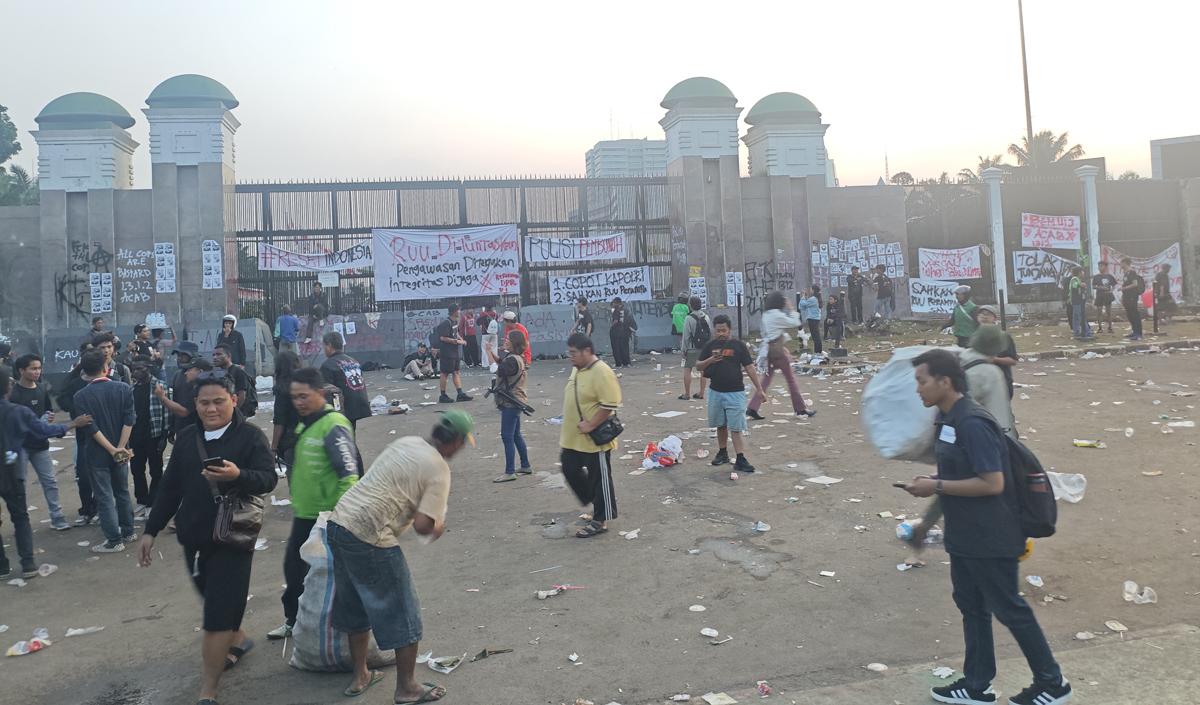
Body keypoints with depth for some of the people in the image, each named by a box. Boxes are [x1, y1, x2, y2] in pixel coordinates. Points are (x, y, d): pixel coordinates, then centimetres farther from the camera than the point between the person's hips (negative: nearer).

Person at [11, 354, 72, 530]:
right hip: (19, 445, -5)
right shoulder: (13, 393, -11)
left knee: (50, 482, 7)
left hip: (40, 443, 5)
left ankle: (57, 519, 14)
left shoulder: (42, 389, 5)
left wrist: (49, 417, -7)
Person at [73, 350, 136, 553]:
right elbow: (129, 420, -12)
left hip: (97, 454, -3)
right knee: (122, 492, 18)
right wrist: (120, 447, -12)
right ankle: (128, 532, 26)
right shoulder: (124, 389, -5)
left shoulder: (81, 396, -10)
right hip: (121, 451, 3)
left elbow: (91, 428, -15)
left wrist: (112, 450, -13)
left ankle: (114, 540, 6)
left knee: (104, 497, 3)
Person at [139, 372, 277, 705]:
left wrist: (238, 476, -38)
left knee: (219, 613, -4)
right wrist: (151, 530, 11)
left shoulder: (250, 435, -10)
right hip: (194, 537, 6)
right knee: (216, 600, 20)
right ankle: (238, 639, 48)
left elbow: (269, 479, -19)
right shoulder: (187, 437, 7)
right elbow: (170, 487, 12)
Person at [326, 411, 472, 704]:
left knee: (356, 605, 24)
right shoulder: (439, 470, -10)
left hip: (338, 522, 8)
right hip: (370, 537, -8)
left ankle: (359, 677, 38)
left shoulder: (407, 442, 11)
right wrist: (438, 528, 7)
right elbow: (423, 525, -16)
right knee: (402, 613, 8)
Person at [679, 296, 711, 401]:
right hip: (705, 348, 6)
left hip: (692, 349, -6)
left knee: (687, 369, 1)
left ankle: (687, 394, 2)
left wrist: (684, 349, -4)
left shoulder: (689, 318, -12)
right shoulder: (706, 317, 6)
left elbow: (686, 336, -12)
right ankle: (701, 393, 14)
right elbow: (712, 333, 9)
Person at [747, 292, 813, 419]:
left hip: (768, 349, 8)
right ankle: (801, 408, 14)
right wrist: (790, 309, 0)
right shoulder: (777, 315, -15)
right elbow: (795, 323, -9)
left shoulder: (766, 314, 11)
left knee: (767, 378, 8)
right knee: (790, 378, 5)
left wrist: (787, 310, 11)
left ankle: (752, 408, -1)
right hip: (778, 349, -7)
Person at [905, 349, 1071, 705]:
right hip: (965, 536, 10)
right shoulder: (948, 419, 6)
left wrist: (937, 487, -22)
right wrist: (933, 480, 1)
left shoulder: (973, 423, -24)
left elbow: (992, 483, -26)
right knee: (971, 606, 17)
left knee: (1009, 609, 6)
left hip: (990, 539, -10)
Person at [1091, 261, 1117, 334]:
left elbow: (1114, 286, 13)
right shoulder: (1096, 277, 3)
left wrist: (1111, 290, -6)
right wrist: (1100, 287, -17)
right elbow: (1093, 287, 0)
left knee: (1109, 311, 2)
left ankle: (1110, 327, 9)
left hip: (1108, 296, 1)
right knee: (1099, 311, -3)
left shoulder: (1110, 276, 7)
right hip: (1099, 296, -1)